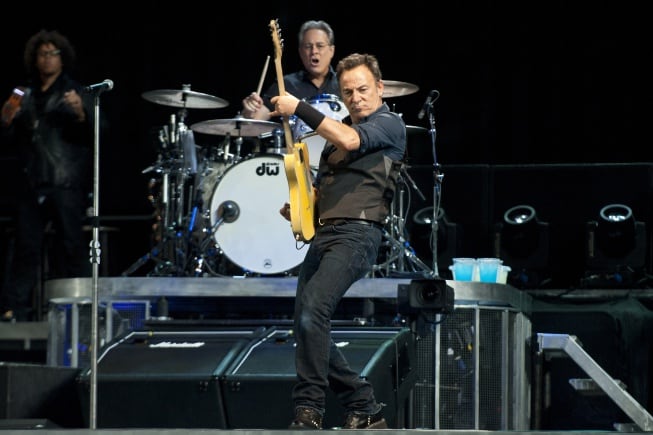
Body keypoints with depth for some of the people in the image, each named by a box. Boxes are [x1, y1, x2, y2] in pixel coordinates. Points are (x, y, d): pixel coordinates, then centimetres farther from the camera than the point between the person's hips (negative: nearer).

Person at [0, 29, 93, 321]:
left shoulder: (75, 94, 6)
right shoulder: (26, 97, 18)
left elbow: (96, 134, -4)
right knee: (26, 246, 0)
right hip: (32, 184, 4)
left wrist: (81, 114, -24)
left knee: (70, 247, -5)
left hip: (67, 184, -4)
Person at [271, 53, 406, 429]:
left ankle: (309, 410, -24)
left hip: (357, 233, -9)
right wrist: (298, 205, 11)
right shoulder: (338, 129, 24)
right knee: (306, 326, 3)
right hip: (323, 234, 9)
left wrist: (299, 108, -15)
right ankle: (365, 409, 13)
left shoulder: (390, 124, 0)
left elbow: (350, 141, -20)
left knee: (312, 308, -27)